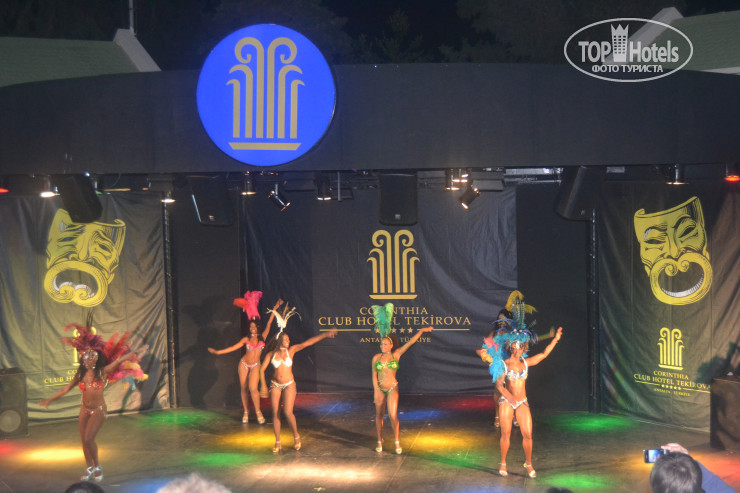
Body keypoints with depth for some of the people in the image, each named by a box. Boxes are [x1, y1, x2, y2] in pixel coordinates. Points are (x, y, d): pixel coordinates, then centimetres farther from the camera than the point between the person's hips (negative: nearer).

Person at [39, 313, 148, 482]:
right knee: (84, 441, 6)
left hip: (98, 410, -5)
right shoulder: (81, 374, 3)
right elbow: (67, 388, 11)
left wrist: (136, 351, -15)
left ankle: (97, 467, 5)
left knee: (89, 439, -14)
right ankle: (89, 469, 22)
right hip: (85, 409, 5)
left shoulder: (102, 372, -8)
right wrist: (50, 400, 14)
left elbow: (119, 360, -11)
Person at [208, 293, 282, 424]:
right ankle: (245, 412, 17)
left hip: (255, 366, -2)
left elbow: (269, 324, -4)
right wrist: (218, 352, -2)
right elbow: (233, 348, 1)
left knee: (253, 388, -17)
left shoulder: (262, 337, 0)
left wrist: (275, 309, -8)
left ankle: (258, 412, -6)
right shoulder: (246, 339, 1)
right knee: (243, 388, 4)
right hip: (244, 364, 2)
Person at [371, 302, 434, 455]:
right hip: (379, 388, 1)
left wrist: (421, 331, -9)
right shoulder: (376, 358, 1)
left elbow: (410, 342, -3)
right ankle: (380, 441, 21)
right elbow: (374, 375, 0)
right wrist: (376, 391, -8)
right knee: (379, 415, 8)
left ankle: (397, 441, 1)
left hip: (392, 388, -1)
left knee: (393, 415, -12)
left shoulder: (396, 355, 0)